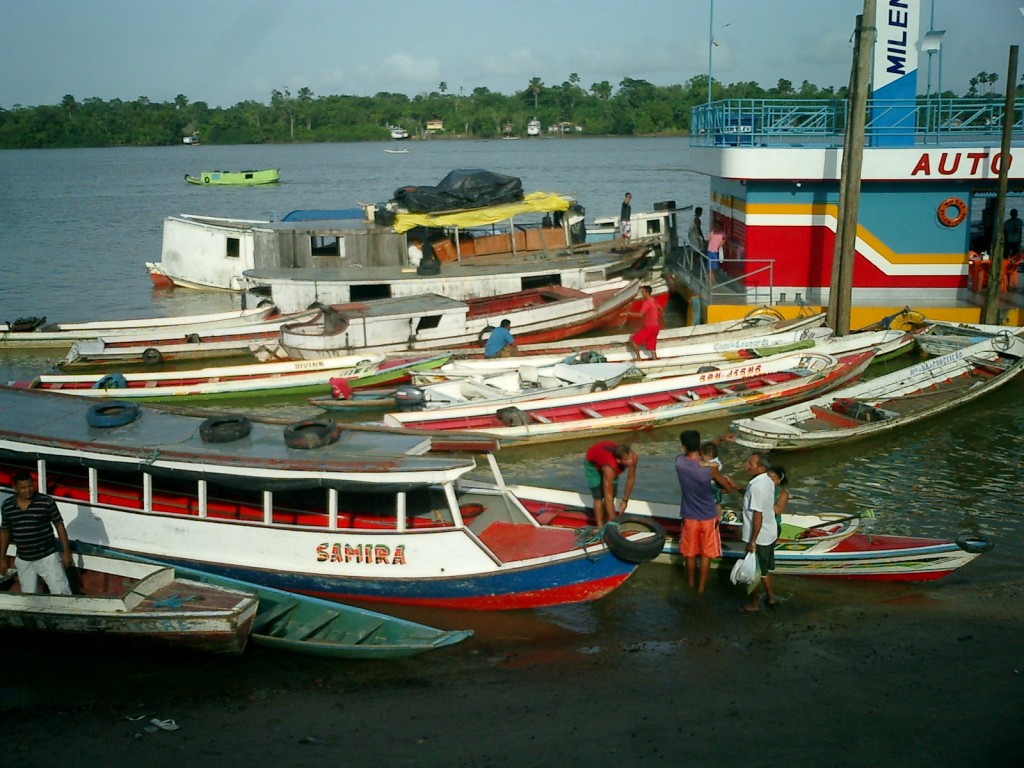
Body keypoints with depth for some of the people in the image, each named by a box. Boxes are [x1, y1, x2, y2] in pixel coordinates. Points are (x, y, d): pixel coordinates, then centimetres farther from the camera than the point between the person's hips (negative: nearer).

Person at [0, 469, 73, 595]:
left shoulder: (46, 502, -13)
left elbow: (59, 525, -6)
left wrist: (66, 552, -6)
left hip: (47, 557, -3)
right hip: (23, 561, 3)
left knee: (62, 593, -4)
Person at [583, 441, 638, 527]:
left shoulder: (633, 457, -33)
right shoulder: (610, 467, -46)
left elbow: (631, 478, -13)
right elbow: (608, 497, -41)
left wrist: (625, 500, -9)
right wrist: (613, 522, -39)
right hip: (592, 463, -5)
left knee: (613, 496, 1)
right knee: (599, 497, -11)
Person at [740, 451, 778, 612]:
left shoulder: (757, 486, -27)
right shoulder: (768, 481, 1)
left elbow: (758, 516, -25)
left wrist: (752, 541, -20)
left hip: (759, 538, -9)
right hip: (769, 534, 9)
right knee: (764, 569, 24)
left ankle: (754, 603, 24)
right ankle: (770, 597, 37)